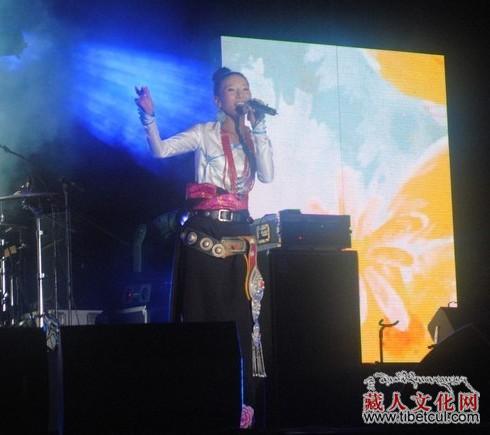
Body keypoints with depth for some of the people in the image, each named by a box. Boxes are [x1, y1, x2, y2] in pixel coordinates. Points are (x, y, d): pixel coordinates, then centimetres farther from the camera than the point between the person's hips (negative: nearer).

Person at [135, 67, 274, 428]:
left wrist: (258, 130, -8)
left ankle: (240, 400, 2)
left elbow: (267, 175, -5)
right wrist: (149, 117, -26)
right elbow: (161, 150, -11)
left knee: (240, 316, -1)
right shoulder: (204, 134, 3)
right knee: (203, 314, -3)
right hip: (203, 233, -3)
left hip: (238, 234, 3)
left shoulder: (255, 137, 12)